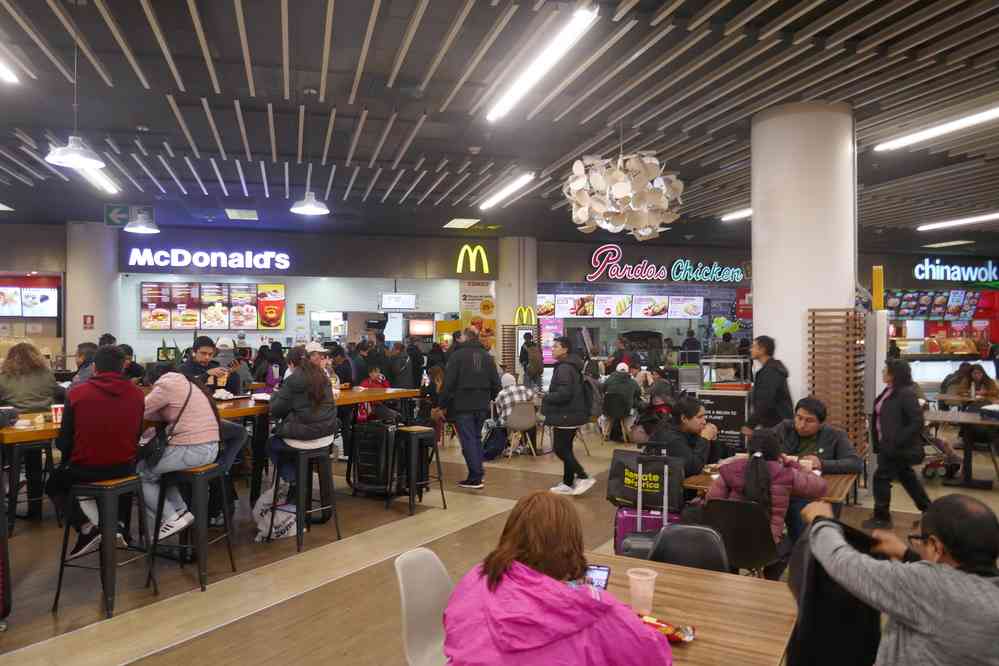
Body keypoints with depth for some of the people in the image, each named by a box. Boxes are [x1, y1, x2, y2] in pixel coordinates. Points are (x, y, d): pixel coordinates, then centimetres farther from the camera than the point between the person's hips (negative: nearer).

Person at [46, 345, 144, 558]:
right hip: (124, 467, 3)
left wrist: (70, 459, 17)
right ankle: (120, 527, 30)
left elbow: (63, 442, -5)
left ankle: (87, 528, 5)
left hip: (84, 468, -3)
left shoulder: (76, 393, -12)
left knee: (54, 485, 29)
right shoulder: (136, 393, -5)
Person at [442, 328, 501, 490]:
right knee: (477, 437, 18)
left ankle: (475, 478, -5)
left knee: (468, 440, -3)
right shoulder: (487, 356, 8)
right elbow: (495, 383, 10)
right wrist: (489, 398, 22)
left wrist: (443, 404, -4)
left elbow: (449, 382, -12)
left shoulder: (457, 355, -8)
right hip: (481, 406, 5)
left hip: (462, 405, -5)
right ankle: (478, 472, 21)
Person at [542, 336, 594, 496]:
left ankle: (584, 478, -3)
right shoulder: (572, 366, 14)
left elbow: (564, 393, -27)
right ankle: (568, 484, 20)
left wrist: (546, 397, -11)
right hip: (572, 414, 10)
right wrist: (549, 396, 17)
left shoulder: (564, 368, -19)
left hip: (566, 416, -10)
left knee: (560, 450, -4)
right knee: (566, 449, 15)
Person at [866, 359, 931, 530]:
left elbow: (917, 422, -23)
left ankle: (881, 517, 12)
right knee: (907, 477, 21)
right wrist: (880, 442, 12)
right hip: (889, 445, 10)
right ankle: (928, 510, 36)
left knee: (881, 477, -1)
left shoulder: (906, 394, -21)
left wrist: (896, 442, -24)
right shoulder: (889, 392, 6)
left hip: (899, 447, -10)